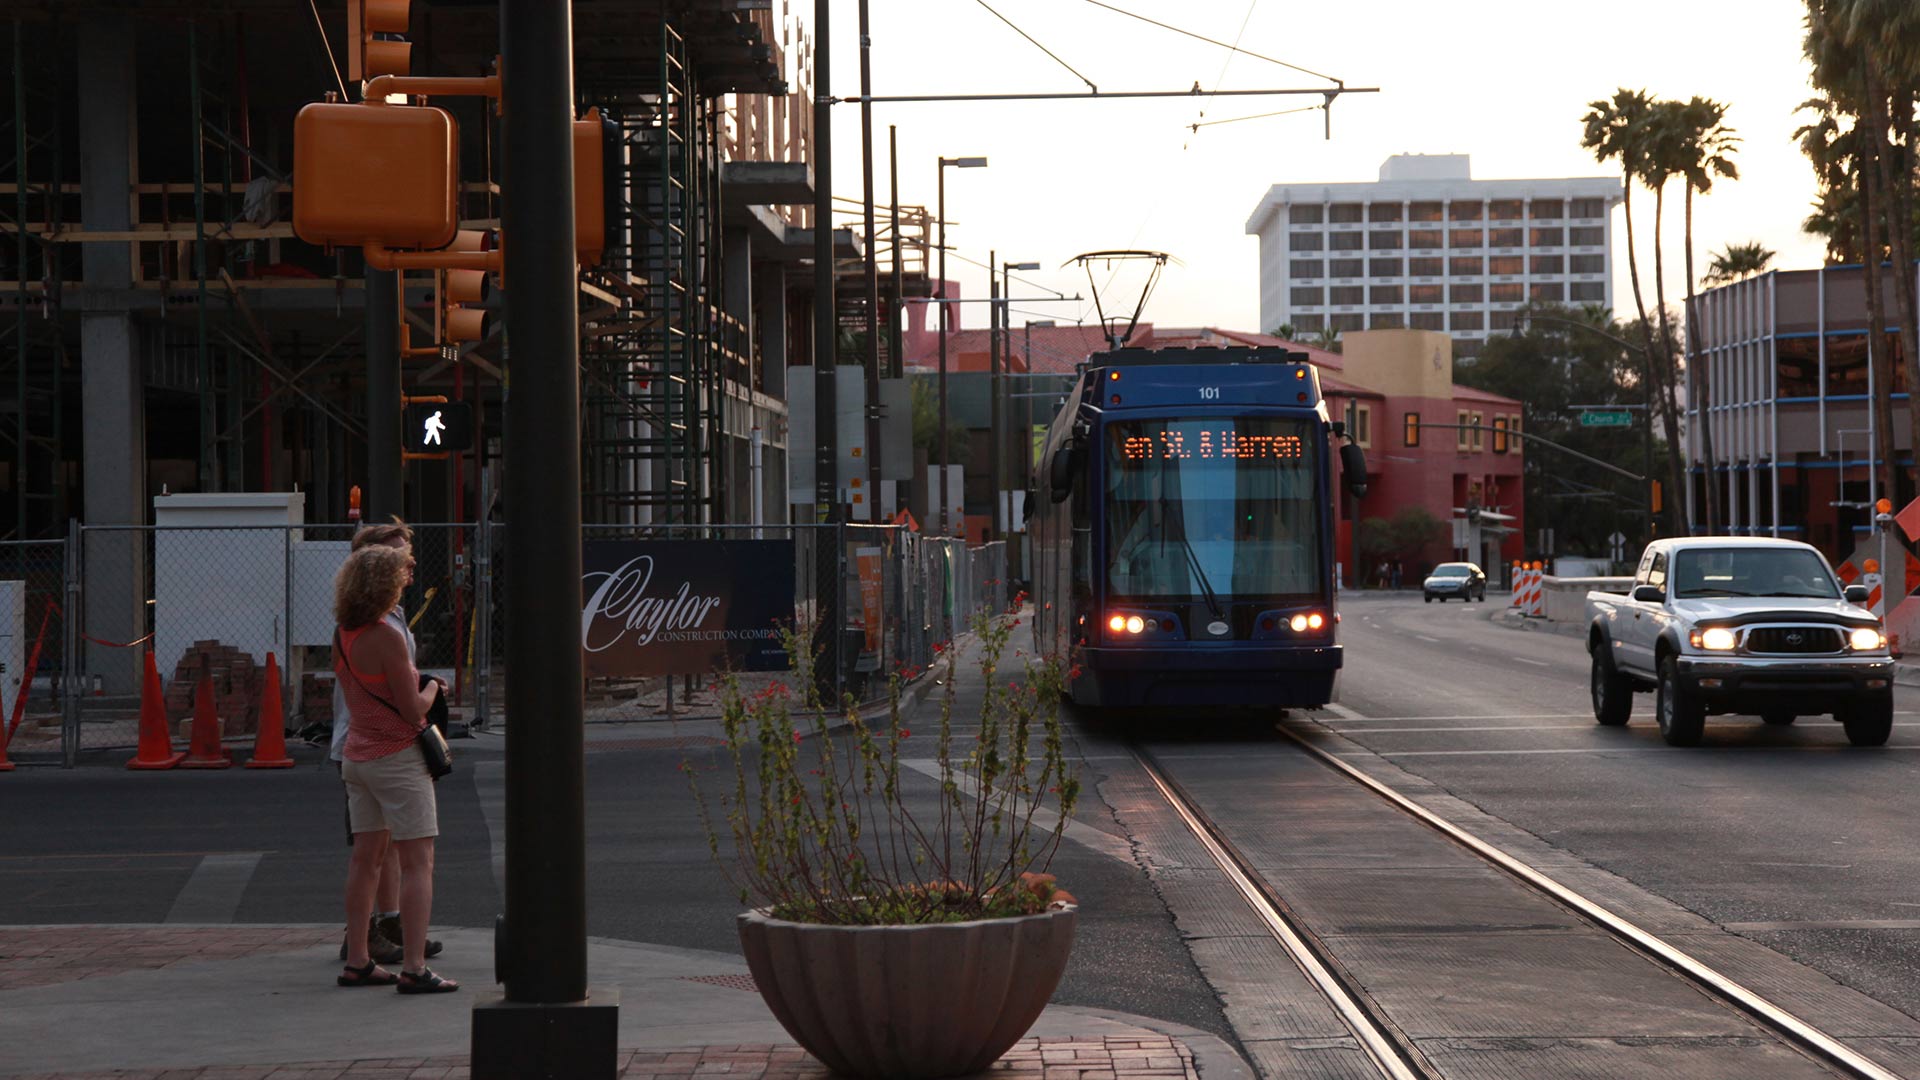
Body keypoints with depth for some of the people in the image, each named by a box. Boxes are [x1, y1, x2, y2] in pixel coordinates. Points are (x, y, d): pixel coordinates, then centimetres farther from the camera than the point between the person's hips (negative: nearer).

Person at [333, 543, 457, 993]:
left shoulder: (343, 636, 6)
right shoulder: (386, 638, -20)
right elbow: (413, 710, -18)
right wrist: (432, 688, 2)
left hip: (358, 751, 8)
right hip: (397, 757, -8)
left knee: (366, 856, 14)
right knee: (418, 862, -5)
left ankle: (357, 961, 17)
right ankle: (414, 968, -8)